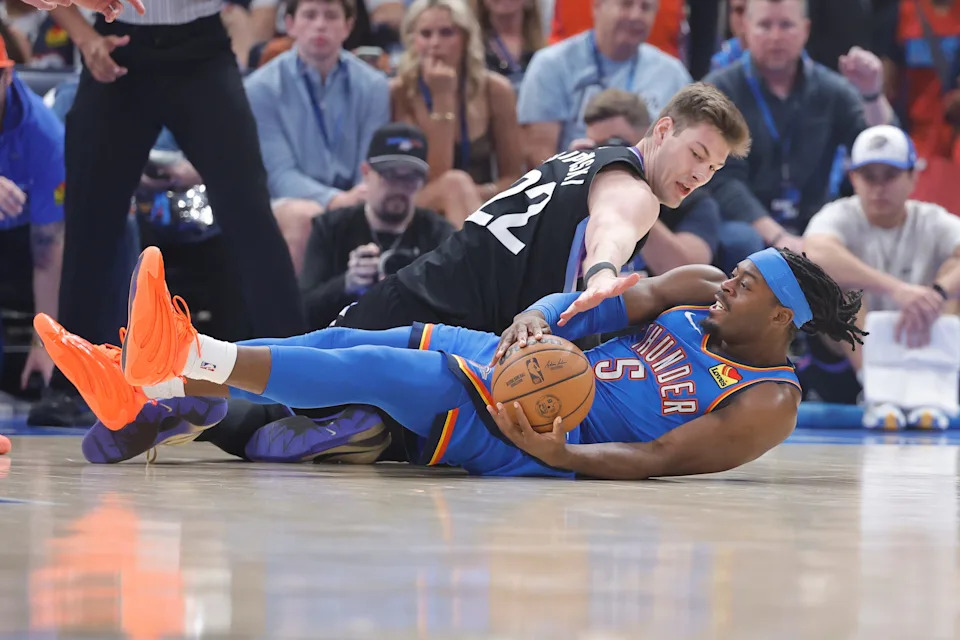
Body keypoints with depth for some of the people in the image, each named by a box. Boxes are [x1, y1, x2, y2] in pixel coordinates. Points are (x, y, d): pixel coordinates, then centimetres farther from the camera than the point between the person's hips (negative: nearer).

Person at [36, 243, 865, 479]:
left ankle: (194, 358, -34)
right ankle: (139, 390, -14)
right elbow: (612, 301, 5)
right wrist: (534, 322, -15)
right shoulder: (701, 291, 12)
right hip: (541, 372, 8)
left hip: (561, 439, -8)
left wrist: (556, 453, -29)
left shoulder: (767, 404, -10)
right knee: (350, 344, -8)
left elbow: (655, 460, -17)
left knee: (385, 368, -26)